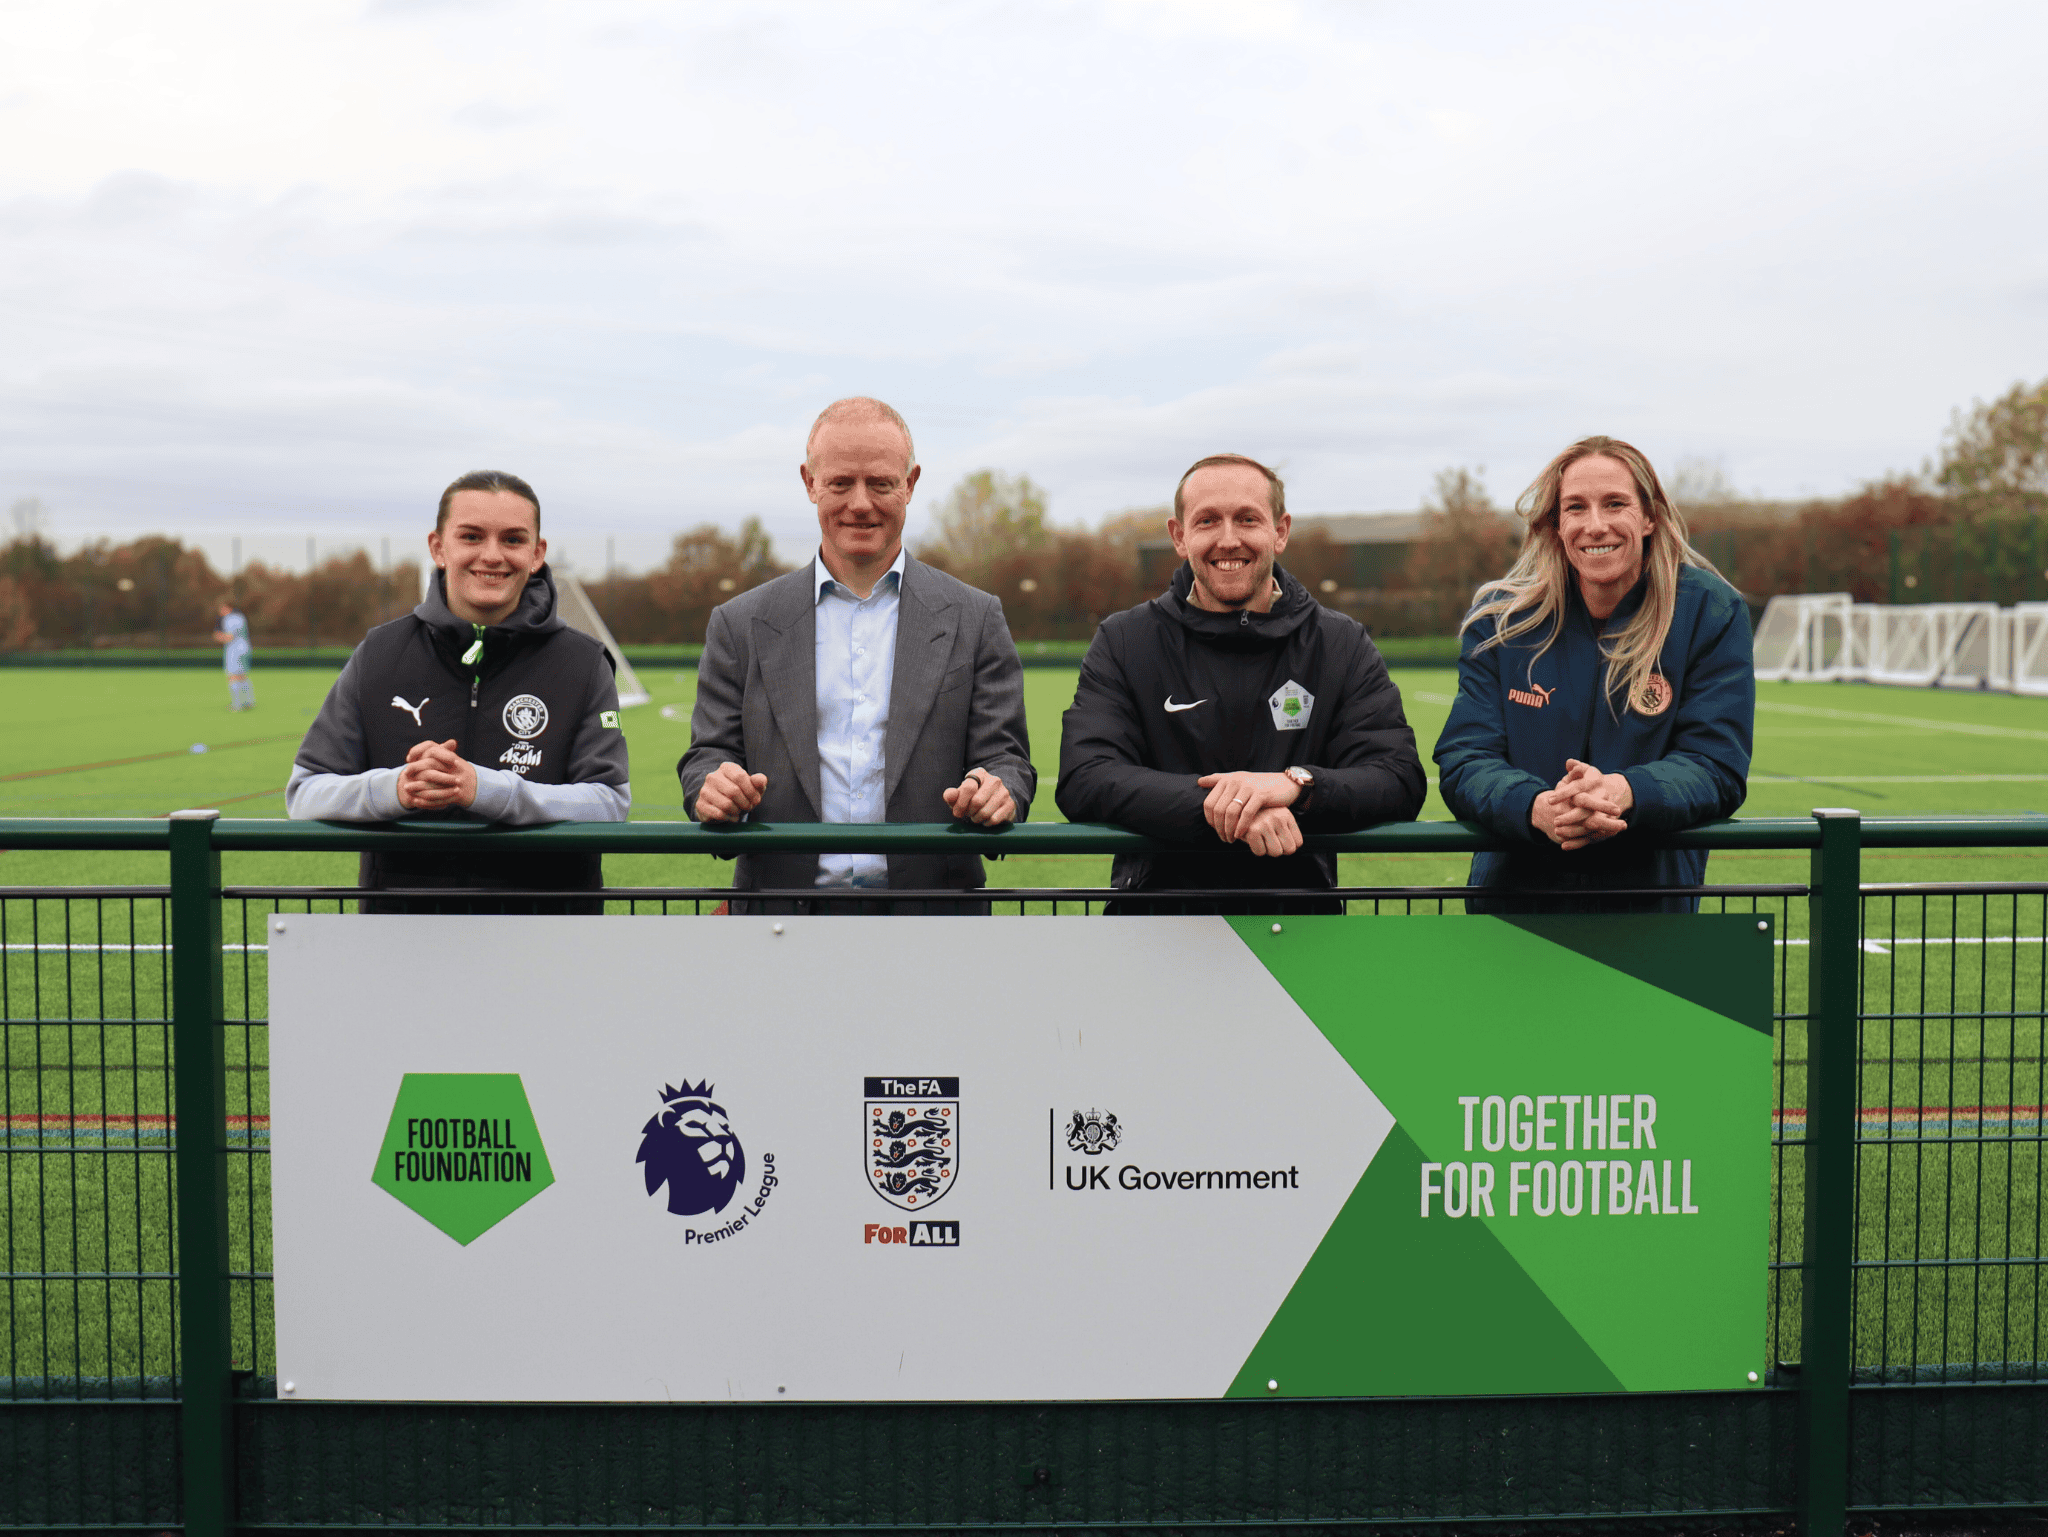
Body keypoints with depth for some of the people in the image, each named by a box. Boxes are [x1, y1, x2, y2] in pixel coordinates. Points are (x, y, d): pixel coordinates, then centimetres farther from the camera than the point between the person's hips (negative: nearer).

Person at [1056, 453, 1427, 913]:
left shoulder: (1343, 645, 13)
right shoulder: (1124, 643, 10)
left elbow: (1402, 780, 3)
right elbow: (1083, 780, -4)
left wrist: (1297, 783, -18)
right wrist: (1209, 802, -20)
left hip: (1298, 912, 2)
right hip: (1159, 905, -1)